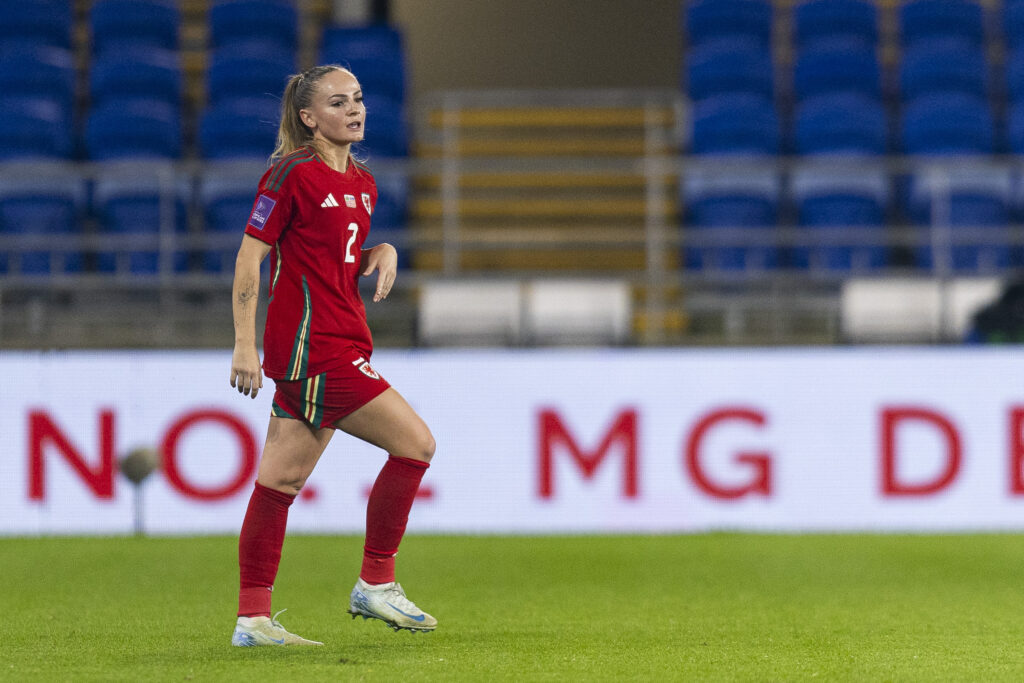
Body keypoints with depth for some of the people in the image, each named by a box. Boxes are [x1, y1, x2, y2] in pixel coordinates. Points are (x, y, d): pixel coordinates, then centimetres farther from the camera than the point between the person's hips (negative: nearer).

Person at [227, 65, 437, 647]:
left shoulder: (362, 183, 16)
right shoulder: (293, 174, -9)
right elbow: (249, 257, -10)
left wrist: (381, 254, 6)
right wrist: (245, 344, -14)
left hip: (339, 344, 8)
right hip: (312, 343, -8)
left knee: (283, 478, 7)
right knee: (415, 442, -9)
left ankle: (253, 618, 8)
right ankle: (376, 583, 0)